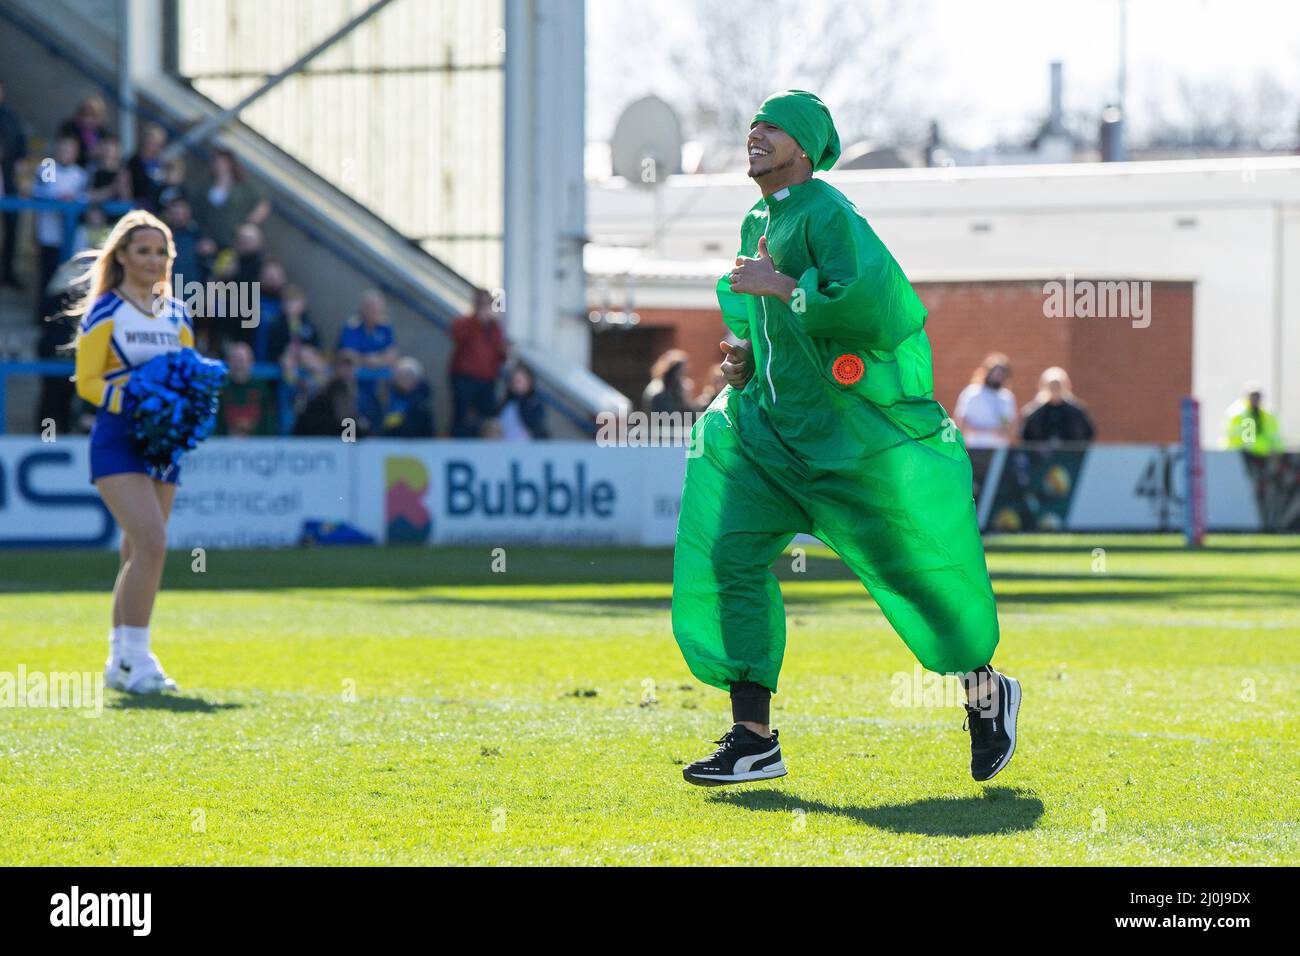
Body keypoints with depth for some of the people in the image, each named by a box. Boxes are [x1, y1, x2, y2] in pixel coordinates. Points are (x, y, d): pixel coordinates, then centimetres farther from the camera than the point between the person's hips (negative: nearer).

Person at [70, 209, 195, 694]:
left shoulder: (176, 314, 14)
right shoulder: (104, 312, -4)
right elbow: (87, 382, -7)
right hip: (117, 440, -6)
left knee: (139, 553, 9)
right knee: (151, 541, -20)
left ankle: (120, 660, 16)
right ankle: (136, 657, -16)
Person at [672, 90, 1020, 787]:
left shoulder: (827, 215, -16)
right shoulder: (759, 223, 11)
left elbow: (879, 303, -31)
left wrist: (778, 285, -27)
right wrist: (748, 354, 12)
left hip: (858, 437, -8)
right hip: (771, 430, 8)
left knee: (915, 571, 3)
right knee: (729, 554, -7)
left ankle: (986, 696, 29)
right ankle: (753, 739, -4)